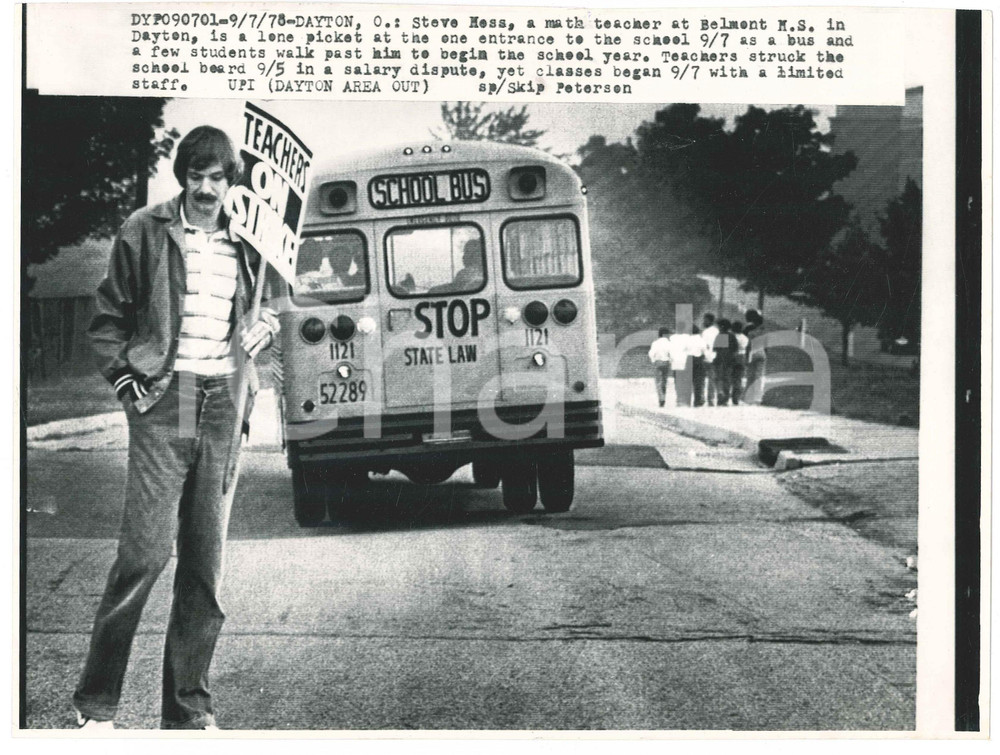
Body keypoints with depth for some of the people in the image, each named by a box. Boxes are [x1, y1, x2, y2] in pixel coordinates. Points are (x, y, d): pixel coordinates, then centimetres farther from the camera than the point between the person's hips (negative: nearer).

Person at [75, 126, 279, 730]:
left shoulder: (246, 246, 13)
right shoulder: (145, 233, 2)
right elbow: (109, 319, 6)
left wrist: (265, 329, 6)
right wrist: (126, 379, -5)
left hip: (224, 407, 4)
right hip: (164, 405, -4)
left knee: (206, 566, 5)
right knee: (147, 551, -13)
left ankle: (189, 712, 12)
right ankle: (96, 703, 0)